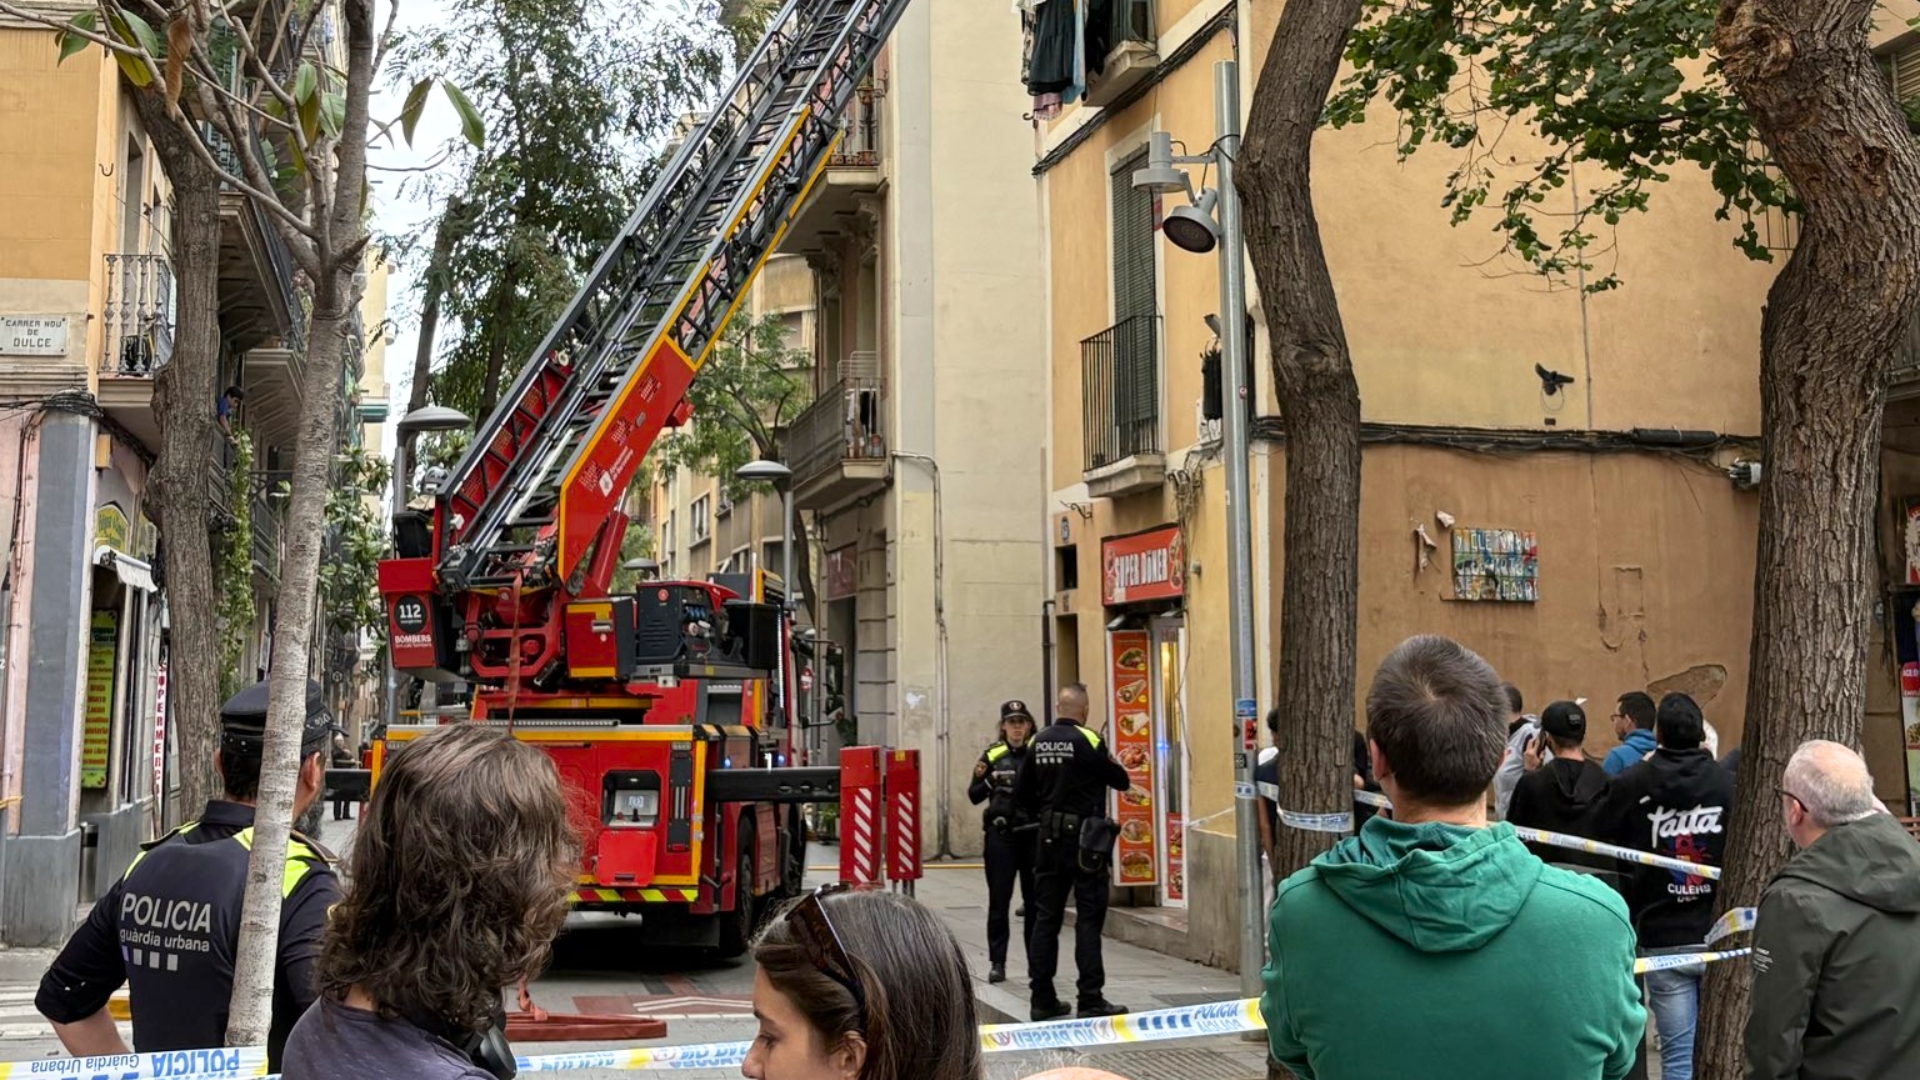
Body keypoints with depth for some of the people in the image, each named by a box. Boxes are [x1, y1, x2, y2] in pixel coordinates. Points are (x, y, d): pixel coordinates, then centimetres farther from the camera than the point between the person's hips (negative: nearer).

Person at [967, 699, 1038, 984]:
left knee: (1035, 899, 5)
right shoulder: (993, 755, 6)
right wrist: (986, 781, -12)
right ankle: (997, 963, 5)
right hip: (1001, 835, 0)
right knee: (999, 900, -1)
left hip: (1033, 833, 0)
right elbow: (974, 797, 6)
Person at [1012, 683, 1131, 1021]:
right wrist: (1111, 764, 17)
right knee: (1089, 918, -1)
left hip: (1050, 840, 5)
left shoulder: (1038, 743, 4)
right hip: (1084, 840, -5)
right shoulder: (1087, 741, -12)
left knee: (1046, 917, 9)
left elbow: (1022, 796, 9)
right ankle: (1091, 999, -2)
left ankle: (1042, 998, 13)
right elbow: (1120, 781, -3)